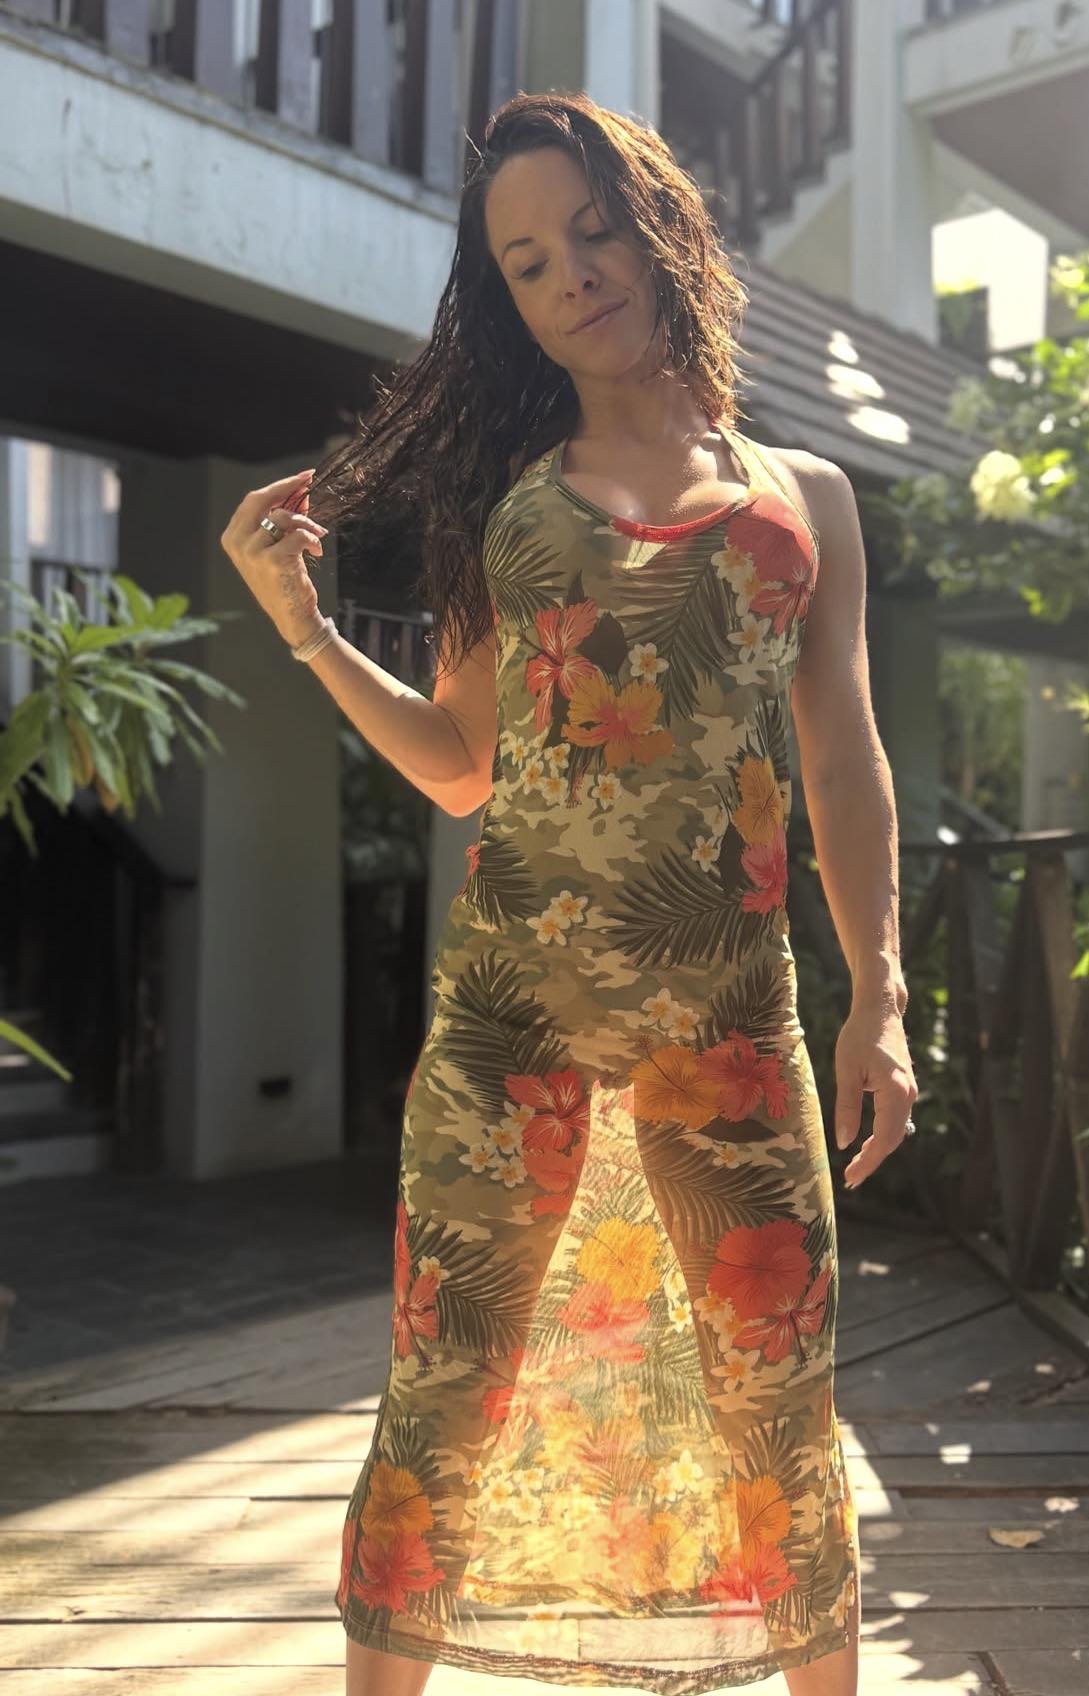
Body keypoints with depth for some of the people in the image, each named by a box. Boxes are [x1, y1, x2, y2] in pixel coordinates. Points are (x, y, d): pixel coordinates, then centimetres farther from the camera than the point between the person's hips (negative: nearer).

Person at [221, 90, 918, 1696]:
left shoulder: (805, 497, 14)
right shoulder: (505, 490, 13)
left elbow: (846, 766, 10)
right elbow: (463, 764, 9)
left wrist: (880, 995, 1)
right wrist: (304, 623, -1)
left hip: (728, 1007, 0)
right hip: (512, 996, 0)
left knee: (780, 1397, 5)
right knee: (445, 1386, 3)